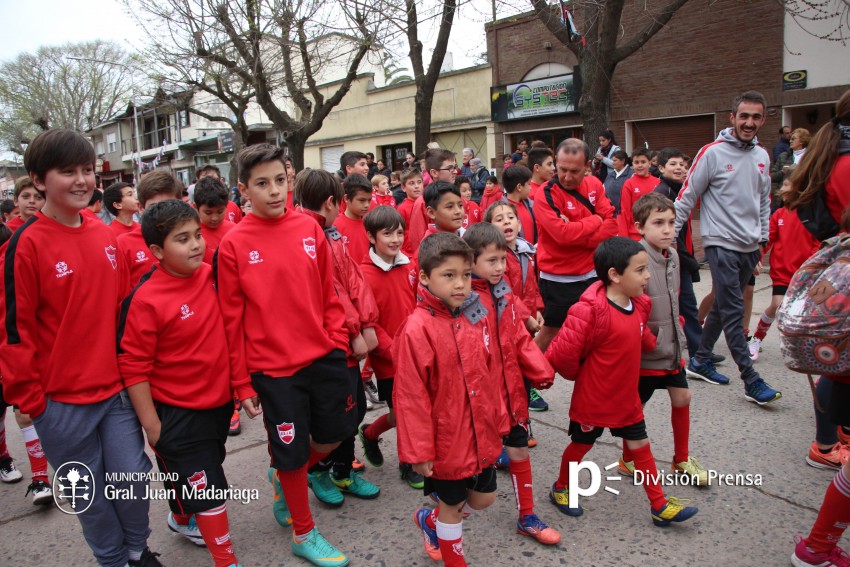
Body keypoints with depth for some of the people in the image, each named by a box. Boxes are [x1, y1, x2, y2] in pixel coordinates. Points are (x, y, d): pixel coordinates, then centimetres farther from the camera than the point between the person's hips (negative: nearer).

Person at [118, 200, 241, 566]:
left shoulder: (210, 276, -5)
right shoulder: (146, 300, -22)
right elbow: (133, 367, -17)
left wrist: (239, 386, 11)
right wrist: (151, 424, -14)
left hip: (219, 402, 6)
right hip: (177, 414, -6)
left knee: (188, 476, 28)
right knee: (208, 488, 2)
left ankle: (181, 519, 55)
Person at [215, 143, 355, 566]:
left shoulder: (309, 230, 1)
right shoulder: (232, 246, -8)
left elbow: (328, 293, 8)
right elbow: (232, 320, -5)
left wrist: (337, 339, -1)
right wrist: (242, 384, -3)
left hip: (324, 357, 4)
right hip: (273, 369, -4)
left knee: (333, 435, 17)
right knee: (291, 455, 10)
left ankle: (286, 476, 47)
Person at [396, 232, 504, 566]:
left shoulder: (477, 317, -2)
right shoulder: (417, 329, -22)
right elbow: (410, 396, -19)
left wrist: (498, 422, 14)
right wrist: (418, 451, -15)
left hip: (481, 435, 7)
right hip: (446, 440, -6)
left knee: (485, 497, 22)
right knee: (452, 504, 14)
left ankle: (430, 521, 48)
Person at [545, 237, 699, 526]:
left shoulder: (639, 304, -3)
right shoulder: (590, 311, -30)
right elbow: (562, 353, -27)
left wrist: (653, 343, 2)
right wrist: (579, 373, -11)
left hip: (627, 398, 7)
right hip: (592, 401, -7)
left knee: (640, 446, 15)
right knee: (580, 445, 14)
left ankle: (659, 505, 29)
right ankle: (560, 489, 38)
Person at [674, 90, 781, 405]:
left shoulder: (761, 156, 11)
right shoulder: (712, 153, -9)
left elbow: (764, 201, 20)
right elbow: (686, 197, -8)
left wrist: (763, 238, 16)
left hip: (750, 247, 7)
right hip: (721, 243, -7)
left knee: (723, 307, 14)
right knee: (734, 313, -7)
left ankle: (700, 360, 28)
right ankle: (751, 381, -1)